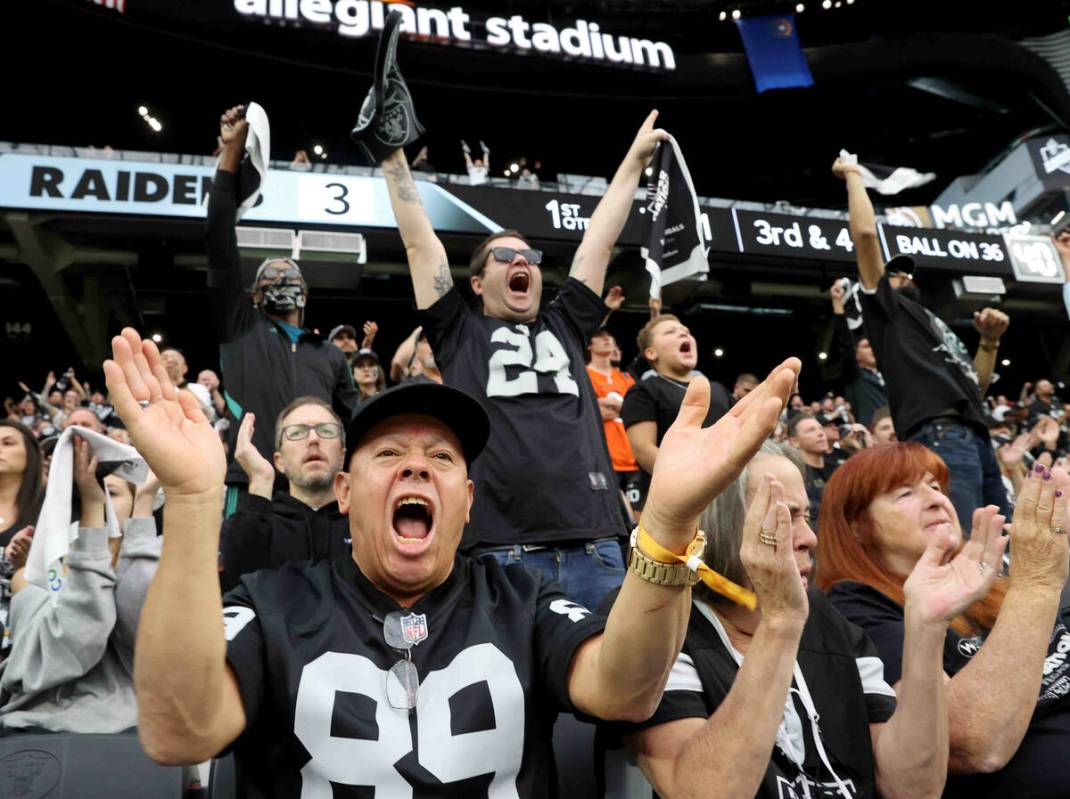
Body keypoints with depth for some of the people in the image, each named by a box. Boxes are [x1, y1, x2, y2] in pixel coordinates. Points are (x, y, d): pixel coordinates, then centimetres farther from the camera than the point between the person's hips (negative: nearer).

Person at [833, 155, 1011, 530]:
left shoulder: (935, 323, 34)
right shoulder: (885, 308, 13)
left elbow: (975, 386, 31)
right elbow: (866, 233, 2)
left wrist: (989, 342, 17)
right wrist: (853, 175, 13)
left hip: (977, 439, 9)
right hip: (939, 436, -9)